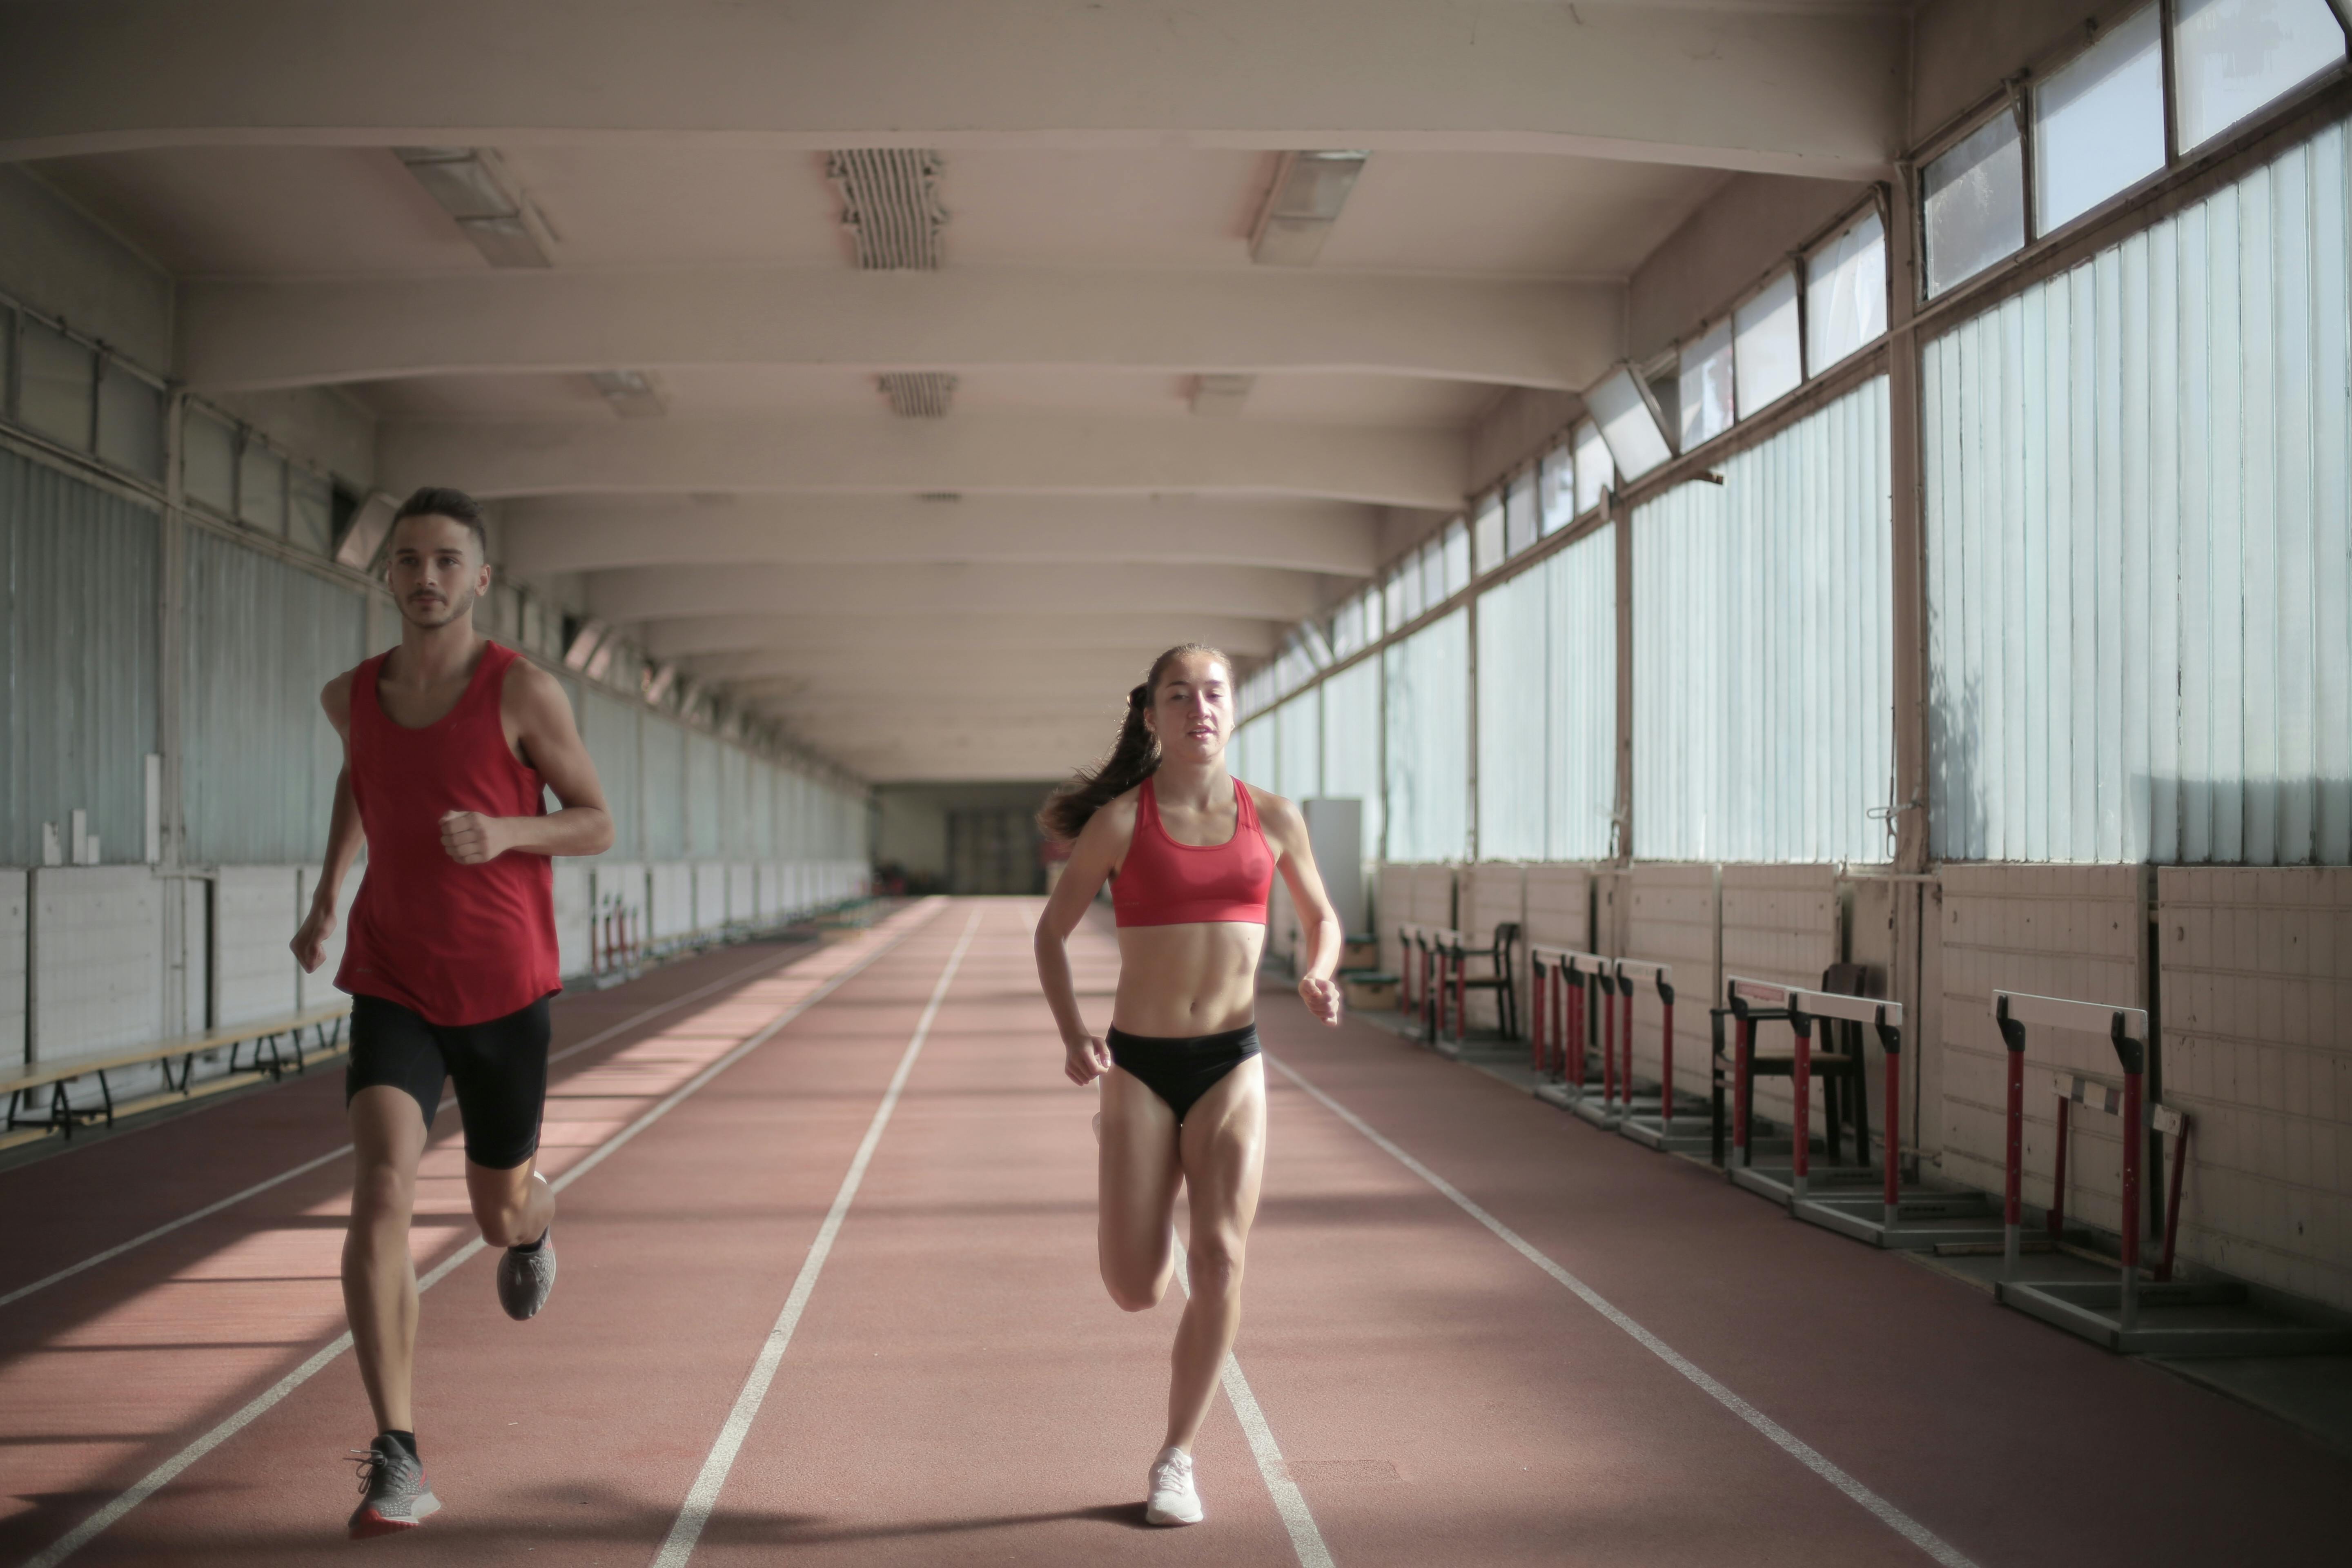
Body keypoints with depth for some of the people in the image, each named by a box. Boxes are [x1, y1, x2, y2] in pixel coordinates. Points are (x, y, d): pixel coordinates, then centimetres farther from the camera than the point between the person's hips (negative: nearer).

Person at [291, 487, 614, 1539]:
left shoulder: (524, 690, -10)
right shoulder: (352, 694, 1)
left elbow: (597, 826, -4)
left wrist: (507, 831, -24)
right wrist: (328, 894, 14)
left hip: (504, 990, -1)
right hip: (392, 988, 1)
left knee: (501, 1214, 13)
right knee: (382, 1189, -21)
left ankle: (535, 1224, 55)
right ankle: (396, 1463, -20)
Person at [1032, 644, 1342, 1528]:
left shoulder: (1273, 819, 2)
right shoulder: (1119, 820, -5)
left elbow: (1321, 918, 17)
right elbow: (1051, 932, 4)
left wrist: (1318, 978, -6)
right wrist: (1072, 1036, -11)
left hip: (1232, 1063, 1)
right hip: (1139, 1065, -1)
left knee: (1220, 1261, -12)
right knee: (1137, 1291, -4)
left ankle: (1177, 1460, 6)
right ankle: (1133, 1183, 34)